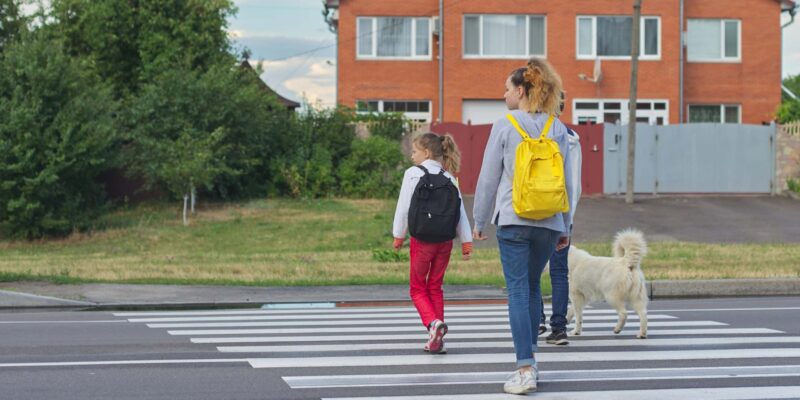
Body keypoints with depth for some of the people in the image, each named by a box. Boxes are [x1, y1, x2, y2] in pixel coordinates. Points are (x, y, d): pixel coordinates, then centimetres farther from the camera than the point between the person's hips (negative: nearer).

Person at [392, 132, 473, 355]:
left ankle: (433, 323, -17)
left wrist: (398, 235, 5)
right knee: (435, 287, 14)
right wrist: (466, 241, 6)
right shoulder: (449, 177, 7)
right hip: (445, 238, 4)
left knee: (417, 288, 9)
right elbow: (460, 210, 4)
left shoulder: (414, 174, -4)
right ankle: (437, 340, 10)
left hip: (422, 238, -4)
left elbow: (404, 206, -5)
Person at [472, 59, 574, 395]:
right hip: (549, 222, 4)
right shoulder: (557, 129, 7)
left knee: (518, 291, -3)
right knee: (532, 288, 19)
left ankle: (525, 370, -11)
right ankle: (529, 359, 23)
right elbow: (566, 180, 9)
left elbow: (488, 177, -2)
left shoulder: (504, 127, -4)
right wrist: (565, 226, 18)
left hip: (513, 220, -4)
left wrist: (479, 220, 9)